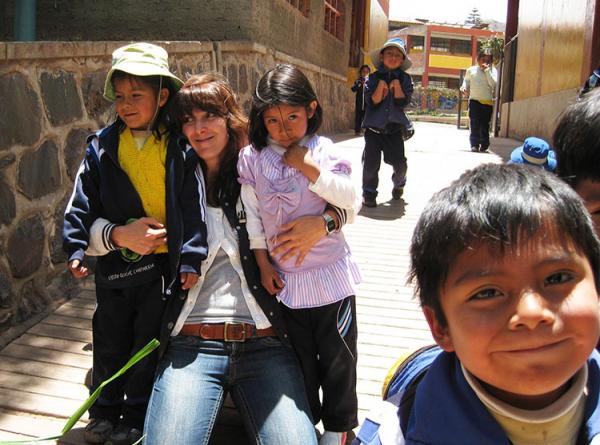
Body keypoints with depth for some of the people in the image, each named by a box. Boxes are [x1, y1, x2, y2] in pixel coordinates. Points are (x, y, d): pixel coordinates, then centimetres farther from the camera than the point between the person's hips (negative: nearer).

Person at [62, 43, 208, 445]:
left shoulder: (179, 148, -7)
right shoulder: (103, 146, 0)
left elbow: (191, 206, -8)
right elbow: (84, 202, 3)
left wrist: (191, 257, -12)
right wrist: (77, 247, -4)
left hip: (163, 261, -2)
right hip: (114, 260, 3)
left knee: (149, 342, 11)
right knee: (110, 340, 16)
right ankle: (105, 411, 36)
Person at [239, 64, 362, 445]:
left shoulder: (323, 150, -7)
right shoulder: (252, 159, -3)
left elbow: (351, 200, -15)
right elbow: (252, 216, 2)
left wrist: (308, 167, -21)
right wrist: (264, 264, 1)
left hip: (330, 273, -1)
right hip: (286, 278, 2)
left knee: (337, 354, 11)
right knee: (299, 356, 18)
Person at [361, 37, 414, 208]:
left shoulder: (405, 79, 4)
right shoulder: (373, 78, 1)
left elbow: (403, 102, -7)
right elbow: (372, 102, -9)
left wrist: (396, 84, -13)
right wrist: (381, 85, -18)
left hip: (395, 128, 1)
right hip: (374, 127, -1)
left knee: (400, 163, -1)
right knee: (371, 162, -4)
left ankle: (398, 184, 31)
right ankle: (369, 193, 12)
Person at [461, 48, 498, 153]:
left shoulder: (492, 71, 2)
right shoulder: (471, 70, 6)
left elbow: (493, 83, -13)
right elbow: (466, 80, 20)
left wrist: (487, 70, -15)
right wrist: (464, 87, -1)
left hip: (487, 102, -1)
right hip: (474, 100, 1)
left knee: (485, 124, 2)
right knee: (474, 123, -4)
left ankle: (484, 145, 9)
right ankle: (474, 144, -1)